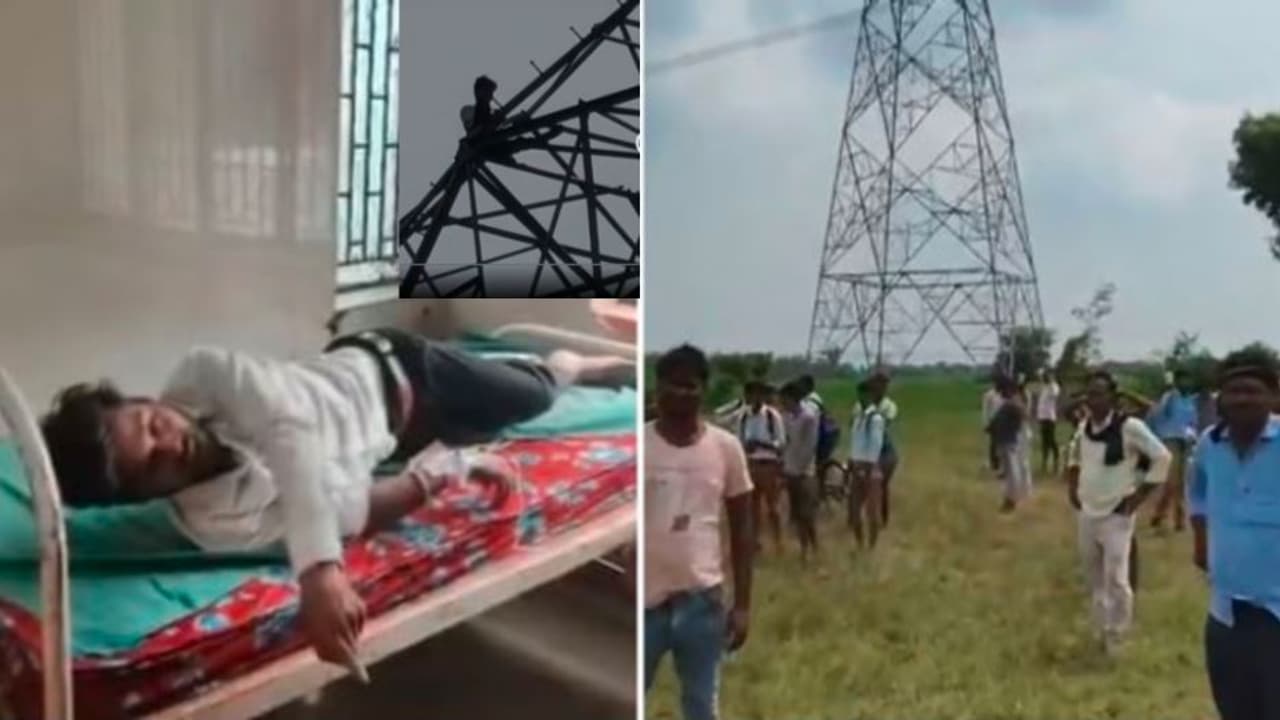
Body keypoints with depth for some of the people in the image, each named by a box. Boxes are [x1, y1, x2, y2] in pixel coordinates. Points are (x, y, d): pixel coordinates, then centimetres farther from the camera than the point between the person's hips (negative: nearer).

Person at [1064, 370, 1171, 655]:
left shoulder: (1130, 426, -17)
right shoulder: (1084, 427, 3)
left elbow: (1162, 457, -12)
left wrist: (1140, 495, -11)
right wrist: (1072, 486, 11)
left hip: (1116, 515, -6)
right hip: (1086, 513, 6)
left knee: (1116, 580, -10)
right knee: (1095, 578, 15)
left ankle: (1117, 637, 6)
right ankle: (1103, 629, 31)